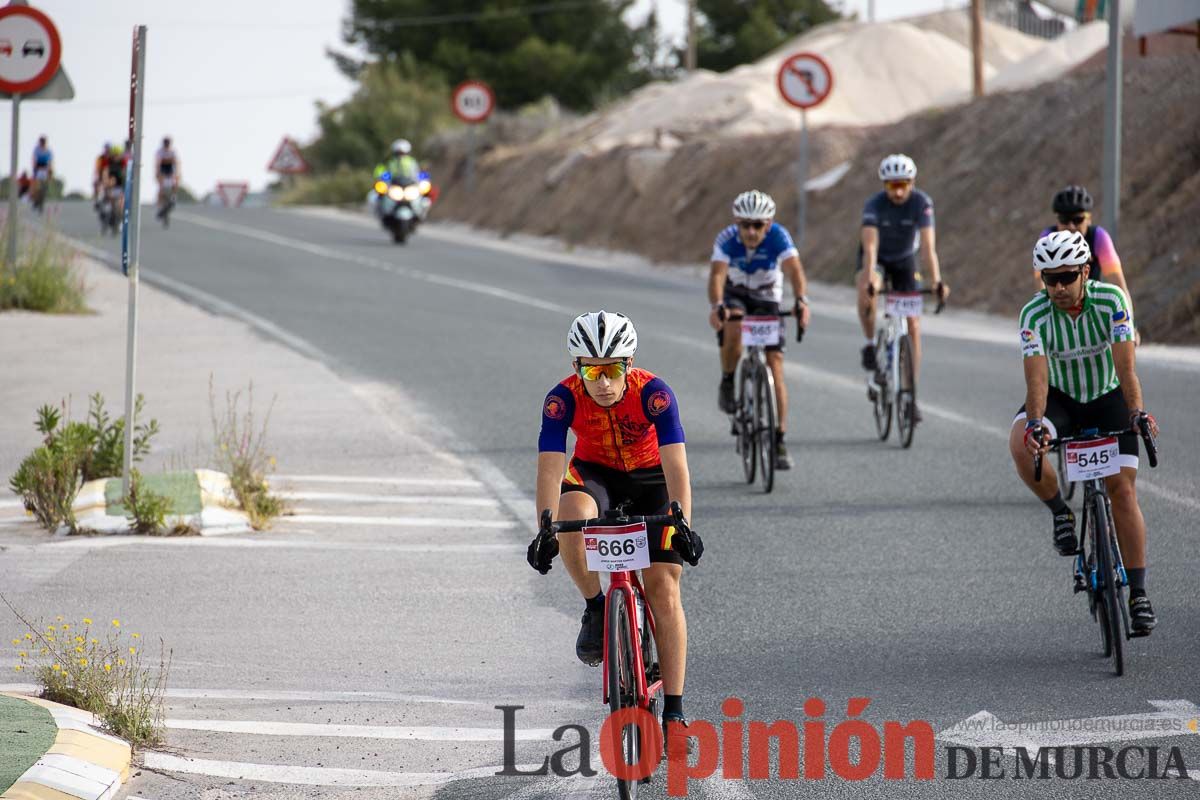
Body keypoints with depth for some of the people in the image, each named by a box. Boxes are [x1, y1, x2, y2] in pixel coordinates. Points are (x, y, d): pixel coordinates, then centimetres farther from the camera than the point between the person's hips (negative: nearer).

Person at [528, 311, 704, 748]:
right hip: (594, 475, 1)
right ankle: (595, 610, -12)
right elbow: (550, 467, -32)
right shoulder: (563, 399, -26)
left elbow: (675, 464, -36)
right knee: (574, 518, -36)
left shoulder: (653, 393, -29)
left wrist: (682, 523, -49)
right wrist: (546, 529, -45)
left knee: (664, 588, -13)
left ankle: (673, 711, -8)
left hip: (650, 481, -1)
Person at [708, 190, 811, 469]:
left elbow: (794, 269, -40)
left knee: (775, 365, -10)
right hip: (734, 296, -1)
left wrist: (801, 301, -60)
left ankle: (779, 441, -8)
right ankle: (728, 383, -7)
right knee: (733, 330, -36)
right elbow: (717, 274, -41)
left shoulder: (778, 236, -27)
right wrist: (716, 306, -61)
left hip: (767, 300, 1)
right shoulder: (727, 239, -28)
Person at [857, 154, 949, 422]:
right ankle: (870, 343, -13)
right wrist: (869, 281, -54)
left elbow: (928, 246, -34)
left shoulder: (922, 203, -26)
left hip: (905, 260, 1)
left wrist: (937, 281, -47)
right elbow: (870, 246, -39)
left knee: (913, 326, -6)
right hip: (878, 259, -1)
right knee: (866, 290, -37)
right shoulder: (874, 204, -28)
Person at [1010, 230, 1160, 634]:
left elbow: (1124, 365, -31)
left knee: (1122, 488, -12)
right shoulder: (1035, 314, -23)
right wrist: (1035, 423, -50)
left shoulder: (1110, 300, -24)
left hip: (1108, 399, 0)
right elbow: (1037, 376, -32)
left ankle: (1138, 595, -6)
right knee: (1022, 445, -32)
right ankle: (1060, 512, -5)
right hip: (1060, 398, 0)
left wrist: (1137, 411, -47)